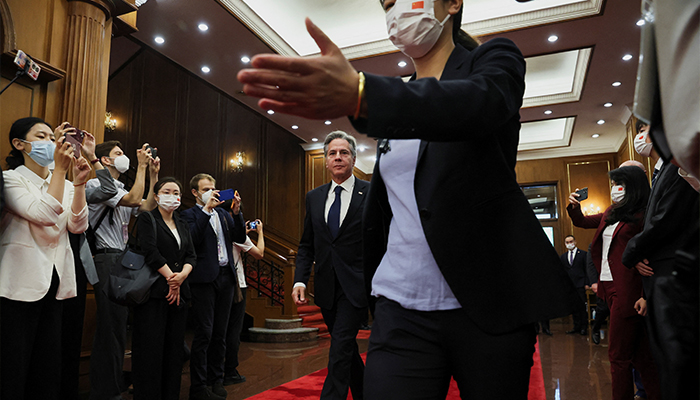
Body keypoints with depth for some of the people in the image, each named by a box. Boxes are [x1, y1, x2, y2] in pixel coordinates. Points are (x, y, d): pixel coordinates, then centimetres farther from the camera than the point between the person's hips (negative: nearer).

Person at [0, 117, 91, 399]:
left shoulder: (65, 185, 13)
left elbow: (78, 226, -2)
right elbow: (45, 215, -20)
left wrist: (79, 183, -10)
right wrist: (60, 169, -20)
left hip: (55, 283, 5)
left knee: (49, 367, 10)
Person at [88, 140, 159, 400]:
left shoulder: (121, 189, 22)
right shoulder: (97, 184, -5)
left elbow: (147, 208, 10)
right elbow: (134, 200, -18)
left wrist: (154, 176, 7)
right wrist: (142, 166, -11)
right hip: (108, 260, -9)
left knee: (119, 326, 13)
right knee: (110, 327, -7)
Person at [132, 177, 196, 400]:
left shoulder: (182, 225, 19)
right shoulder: (147, 219, 2)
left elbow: (191, 256, 11)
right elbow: (150, 251, -11)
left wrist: (183, 275, -8)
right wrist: (171, 277, -9)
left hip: (178, 292, 6)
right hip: (154, 291, -6)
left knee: (175, 347, 5)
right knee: (151, 347, -6)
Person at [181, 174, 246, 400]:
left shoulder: (223, 213, 16)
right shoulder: (190, 214, 0)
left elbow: (240, 238, 8)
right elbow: (192, 239, -18)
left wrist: (237, 212, -4)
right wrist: (206, 209, -18)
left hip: (226, 277, 6)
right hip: (205, 279, -5)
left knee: (220, 333, 12)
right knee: (204, 333, -3)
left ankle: (216, 380, 24)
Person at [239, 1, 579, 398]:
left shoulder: (495, 59, 2)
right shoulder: (400, 100, 15)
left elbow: (480, 103, -25)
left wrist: (359, 94, -41)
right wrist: (367, 287, 22)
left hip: (490, 305, -3)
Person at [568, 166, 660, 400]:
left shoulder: (642, 216, -8)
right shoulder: (611, 214, 15)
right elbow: (582, 222, 28)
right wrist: (574, 208, 6)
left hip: (627, 292, -8)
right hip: (610, 288, 8)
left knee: (618, 355, -2)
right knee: (638, 353, 14)